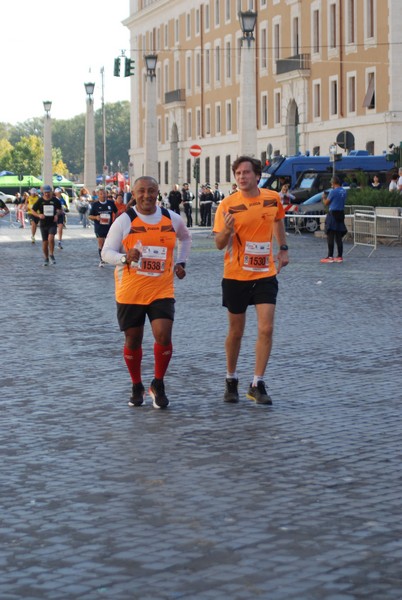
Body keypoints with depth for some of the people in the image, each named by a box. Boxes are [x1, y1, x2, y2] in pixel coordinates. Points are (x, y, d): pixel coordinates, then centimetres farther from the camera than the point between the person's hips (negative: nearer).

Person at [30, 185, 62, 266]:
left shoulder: (55, 200, 0)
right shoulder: (40, 201, -1)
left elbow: (59, 209, 16)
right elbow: (33, 211, 4)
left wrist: (57, 215, -5)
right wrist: (39, 215, -16)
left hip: (52, 224, -1)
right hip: (43, 224, 1)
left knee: (50, 238, -24)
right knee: (45, 242, 5)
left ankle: (51, 255, -6)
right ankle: (46, 259, 21)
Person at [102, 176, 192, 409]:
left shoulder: (172, 219, 4)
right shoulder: (124, 221, -5)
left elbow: (186, 238, 25)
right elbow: (106, 252, -6)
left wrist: (181, 262, 13)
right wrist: (125, 258, -26)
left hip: (162, 290, 1)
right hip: (130, 291, -1)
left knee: (163, 336, -14)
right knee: (133, 341, 7)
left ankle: (158, 385, 6)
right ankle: (137, 387, 27)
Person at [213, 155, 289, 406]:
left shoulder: (273, 198, -1)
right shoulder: (228, 204, -10)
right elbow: (220, 244, -10)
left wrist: (283, 249, 20)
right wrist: (227, 230, -30)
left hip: (265, 274, 2)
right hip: (236, 275, -2)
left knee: (266, 329, -9)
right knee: (236, 331, 9)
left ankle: (257, 385, -2)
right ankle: (231, 380, 28)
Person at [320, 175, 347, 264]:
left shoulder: (333, 191, -13)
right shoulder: (344, 191, 8)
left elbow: (326, 203, -6)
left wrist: (323, 198, 14)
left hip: (333, 214, -7)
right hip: (341, 214, 7)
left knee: (330, 236, -5)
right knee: (338, 237, 11)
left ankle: (330, 257, -8)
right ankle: (340, 256, 11)